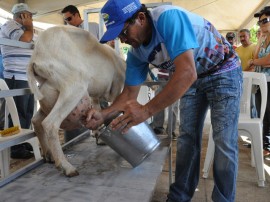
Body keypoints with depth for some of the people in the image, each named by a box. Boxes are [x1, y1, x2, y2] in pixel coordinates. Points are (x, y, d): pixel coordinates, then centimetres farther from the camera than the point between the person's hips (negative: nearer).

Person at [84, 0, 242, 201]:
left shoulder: (169, 18, -32)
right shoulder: (136, 53, -9)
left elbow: (187, 73, -42)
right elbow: (130, 92, -4)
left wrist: (147, 110, -45)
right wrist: (104, 114, -21)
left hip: (224, 71, -6)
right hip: (193, 79, 6)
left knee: (224, 142, -8)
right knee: (187, 138, 6)